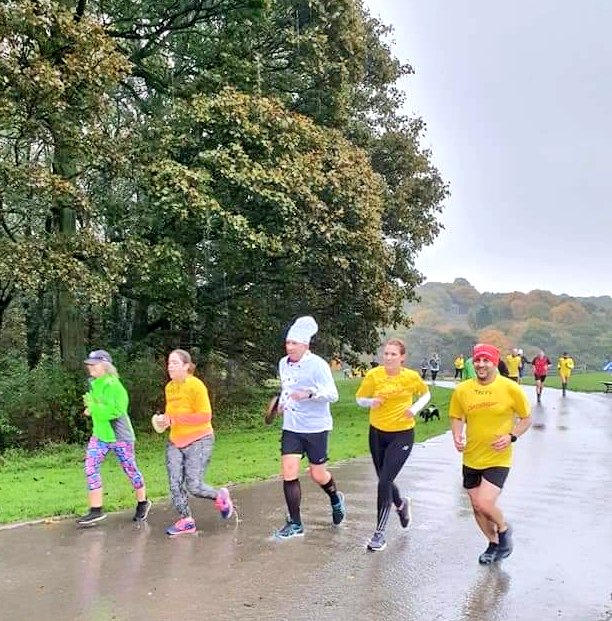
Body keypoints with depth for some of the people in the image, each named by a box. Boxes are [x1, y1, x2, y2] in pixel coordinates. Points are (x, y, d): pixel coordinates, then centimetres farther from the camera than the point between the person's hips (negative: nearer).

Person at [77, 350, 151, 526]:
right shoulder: (93, 383, 5)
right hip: (100, 434, 7)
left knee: (130, 470, 7)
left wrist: (94, 407, -27)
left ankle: (143, 503, 29)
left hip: (119, 435, -7)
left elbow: (116, 411, -27)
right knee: (90, 468, -4)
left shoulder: (113, 385, -20)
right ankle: (96, 510, 3)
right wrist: (92, 408, 4)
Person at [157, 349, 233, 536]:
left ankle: (221, 496, 22)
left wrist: (174, 419, -24)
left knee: (194, 486, -8)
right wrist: (164, 419, -4)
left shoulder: (196, 385, -16)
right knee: (174, 484, 0)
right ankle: (186, 521, 17)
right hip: (175, 442, 7)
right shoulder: (169, 387, 5)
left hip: (198, 441, -6)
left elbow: (205, 416, -20)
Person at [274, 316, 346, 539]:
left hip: (316, 427, -5)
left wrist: (310, 394, -35)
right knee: (289, 473, -4)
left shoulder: (317, 365, -15)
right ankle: (295, 524, 7)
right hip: (291, 428, 5)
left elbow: (333, 394, -19)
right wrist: (282, 401, 10)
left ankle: (336, 499, 41)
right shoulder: (283, 363, 5)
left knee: (318, 475, 7)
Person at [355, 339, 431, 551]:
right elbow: (359, 398, 2)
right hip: (378, 433, 3)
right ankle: (401, 504, 49)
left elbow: (426, 394, 9)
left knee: (384, 481, -13)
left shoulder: (411, 377, -10)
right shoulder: (374, 375, -9)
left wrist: (415, 408, -10)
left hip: (402, 435, -3)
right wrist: (372, 402, -19)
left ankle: (380, 533, 0)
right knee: (384, 480, 15)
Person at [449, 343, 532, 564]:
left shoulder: (511, 388, -11)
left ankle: (504, 529, 17)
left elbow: (526, 418, 1)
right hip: (471, 458, 4)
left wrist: (511, 436, -15)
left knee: (484, 503, -17)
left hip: (498, 459, -4)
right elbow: (456, 417, 11)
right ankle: (494, 544, 40)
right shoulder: (462, 390, -4)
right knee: (476, 506, 13)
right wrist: (457, 436, -8)